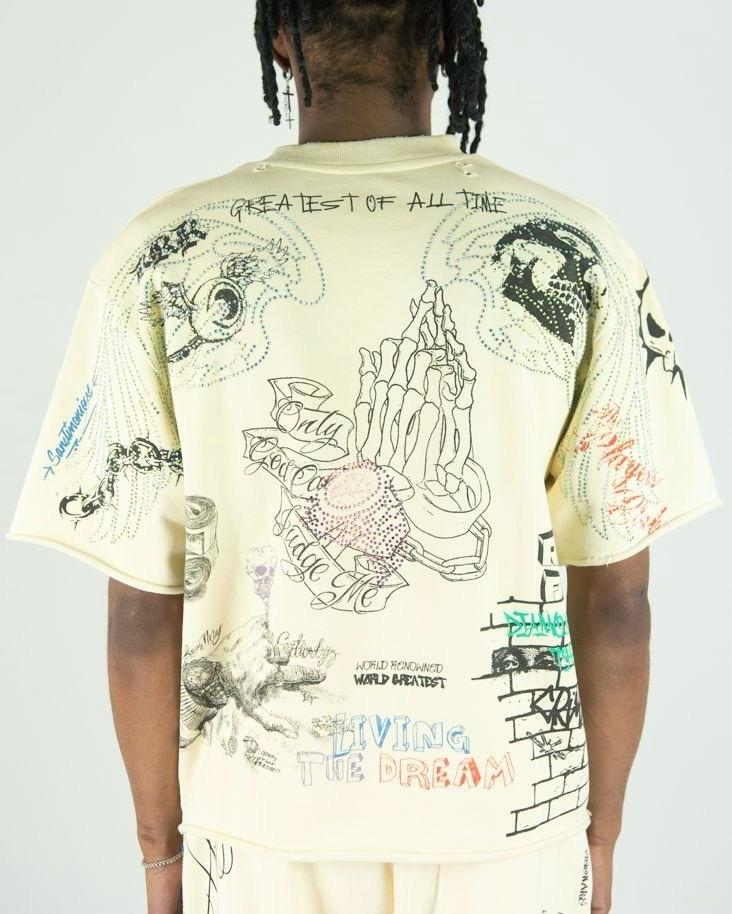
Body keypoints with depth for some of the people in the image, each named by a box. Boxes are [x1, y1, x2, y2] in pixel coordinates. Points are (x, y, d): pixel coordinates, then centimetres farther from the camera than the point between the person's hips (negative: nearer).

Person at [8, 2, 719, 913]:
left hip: (266, 829, 0)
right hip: (507, 818, 1)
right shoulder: (577, 256, -13)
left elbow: (143, 608, -9)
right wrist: (600, 834, 7)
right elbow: (611, 597, -8)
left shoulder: (161, 259, -13)